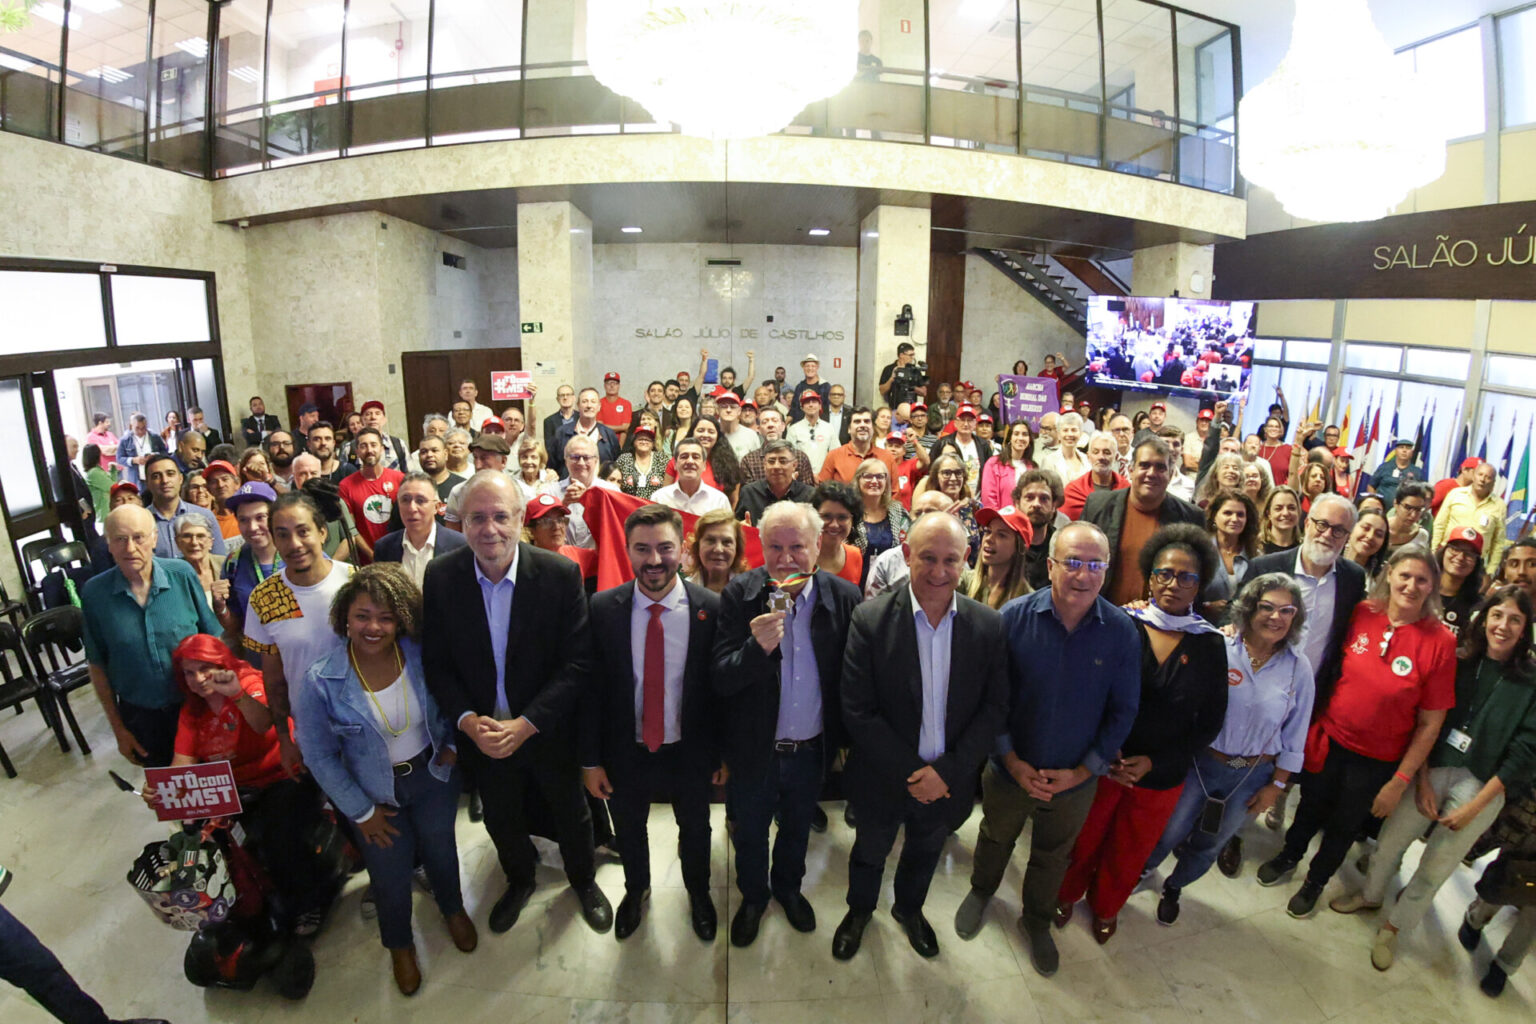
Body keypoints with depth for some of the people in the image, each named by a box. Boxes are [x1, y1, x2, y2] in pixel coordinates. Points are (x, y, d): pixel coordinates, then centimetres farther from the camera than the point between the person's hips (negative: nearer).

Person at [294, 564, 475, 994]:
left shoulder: (422, 657, -21)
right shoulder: (321, 681, -25)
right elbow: (319, 755, -13)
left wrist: (452, 743, -11)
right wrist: (362, 811, -9)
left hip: (432, 774, 1)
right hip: (376, 791, -1)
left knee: (439, 849, 23)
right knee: (390, 873, 17)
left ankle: (453, 909, 57)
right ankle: (399, 944, 50)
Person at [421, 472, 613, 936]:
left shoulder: (561, 574, -22)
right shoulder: (441, 577, -14)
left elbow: (577, 662, -19)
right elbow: (436, 663, -6)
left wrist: (526, 724, -24)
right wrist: (468, 720, -19)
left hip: (549, 729, -2)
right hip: (481, 734, 2)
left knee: (571, 812, 22)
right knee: (501, 819, 26)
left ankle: (584, 880, 52)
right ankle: (519, 880, 57)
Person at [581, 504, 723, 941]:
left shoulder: (711, 608, -18)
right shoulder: (603, 608, -15)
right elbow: (591, 688, -8)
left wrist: (724, 752, -3)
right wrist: (590, 760, -5)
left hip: (690, 752, 0)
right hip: (625, 752, 1)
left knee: (695, 830, 25)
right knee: (629, 831, 27)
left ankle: (698, 893, 57)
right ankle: (636, 890, 59)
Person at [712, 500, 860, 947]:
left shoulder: (844, 596, -14)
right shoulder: (740, 595, -18)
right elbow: (720, 681, -21)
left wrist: (845, 740, 0)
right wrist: (757, 648, -39)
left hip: (812, 750, 2)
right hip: (754, 750, -1)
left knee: (797, 829, 27)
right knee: (750, 833, 23)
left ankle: (788, 887, 56)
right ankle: (753, 896, 52)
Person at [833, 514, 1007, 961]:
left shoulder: (988, 625, -13)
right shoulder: (869, 619, -22)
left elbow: (994, 708, -9)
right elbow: (857, 711, -20)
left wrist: (947, 770, -18)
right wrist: (910, 772, -20)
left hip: (947, 783, 2)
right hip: (883, 780, -2)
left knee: (924, 854, 29)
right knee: (870, 853, 25)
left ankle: (909, 908, 60)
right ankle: (860, 910, 57)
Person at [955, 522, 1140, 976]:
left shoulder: (1121, 631, -18)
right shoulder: (1014, 617, -21)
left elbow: (1123, 712, -8)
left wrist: (1083, 770, -11)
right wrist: (1012, 761, -15)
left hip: (1075, 780, 1)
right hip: (1010, 770, -1)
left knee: (1053, 857, 26)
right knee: (995, 838, 26)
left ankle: (1036, 920, 54)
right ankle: (981, 891, 57)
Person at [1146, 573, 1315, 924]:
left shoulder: (1298, 669, -7)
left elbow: (1294, 737, 1)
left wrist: (1277, 784, 3)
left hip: (1252, 776, 2)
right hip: (1200, 763, -2)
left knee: (1209, 845, 19)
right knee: (1169, 834, 10)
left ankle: (1173, 888, 47)